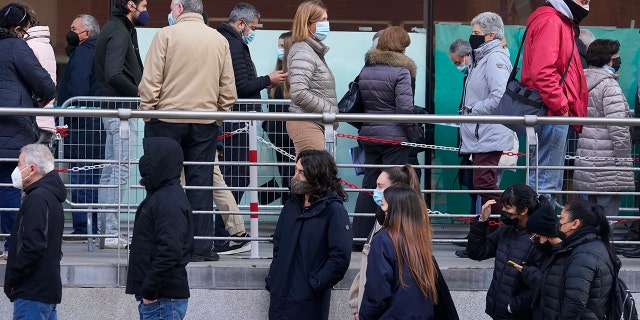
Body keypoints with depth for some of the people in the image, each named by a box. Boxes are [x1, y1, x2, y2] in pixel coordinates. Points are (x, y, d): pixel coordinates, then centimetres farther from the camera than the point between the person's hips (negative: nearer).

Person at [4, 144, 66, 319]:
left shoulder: (37, 199, -15)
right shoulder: (52, 197, 18)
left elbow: (33, 246, -24)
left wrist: (11, 280, -14)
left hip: (32, 292, -10)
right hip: (48, 289, 10)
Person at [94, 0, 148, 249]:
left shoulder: (115, 29, 17)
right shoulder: (120, 33, -14)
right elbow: (113, 74, -25)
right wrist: (138, 91, -13)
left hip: (115, 109, 11)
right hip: (122, 109, -11)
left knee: (110, 172, 13)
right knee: (120, 171, -9)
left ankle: (104, 229, 17)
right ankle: (112, 234, -9)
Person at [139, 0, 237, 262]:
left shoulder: (166, 35, -5)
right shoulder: (220, 41, 7)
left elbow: (150, 82, -8)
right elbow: (228, 89, 9)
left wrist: (147, 113, 0)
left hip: (167, 120, -3)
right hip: (205, 123, 3)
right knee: (201, 184, 5)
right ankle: (201, 247, 4)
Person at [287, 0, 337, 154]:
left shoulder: (316, 51, 20)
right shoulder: (302, 53, -11)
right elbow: (299, 94, -21)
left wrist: (333, 112, 13)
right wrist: (330, 111, -14)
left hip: (318, 125, 10)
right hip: (306, 124, -10)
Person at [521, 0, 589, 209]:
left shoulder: (561, 23, 21)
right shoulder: (550, 22, -11)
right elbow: (542, 70, -23)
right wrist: (560, 106, -19)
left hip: (556, 114, 11)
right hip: (553, 115, -11)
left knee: (551, 182, 13)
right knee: (545, 183, -12)